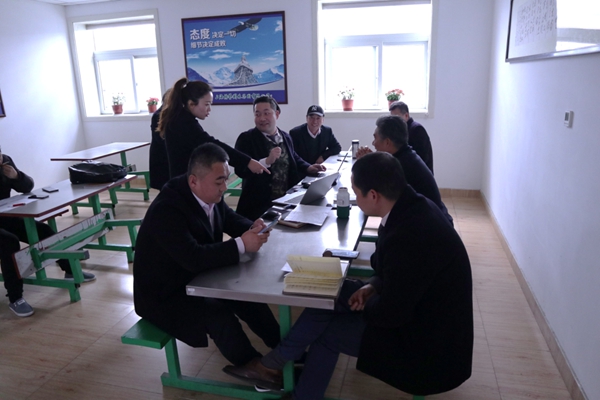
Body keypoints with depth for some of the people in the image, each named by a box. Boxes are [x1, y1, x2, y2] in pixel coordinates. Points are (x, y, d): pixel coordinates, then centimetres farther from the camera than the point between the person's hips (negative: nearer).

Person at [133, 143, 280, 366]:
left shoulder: (211, 194, -7)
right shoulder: (166, 210, -32)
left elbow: (229, 219, 9)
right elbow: (193, 258, -40)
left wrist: (251, 228, -14)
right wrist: (241, 244, -34)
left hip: (196, 277, 8)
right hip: (164, 294, -8)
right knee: (220, 315, -25)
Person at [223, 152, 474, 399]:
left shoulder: (408, 236, -34)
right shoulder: (413, 205, -5)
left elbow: (389, 314, -25)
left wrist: (367, 302, -5)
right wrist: (373, 286, -2)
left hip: (427, 338, -8)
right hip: (413, 305, 9)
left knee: (327, 331, -1)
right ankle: (273, 365, 15)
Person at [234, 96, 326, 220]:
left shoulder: (286, 137, 10)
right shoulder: (246, 139, -7)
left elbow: (294, 159, 26)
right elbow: (240, 170, -17)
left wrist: (308, 168, 7)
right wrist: (267, 161, -29)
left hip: (286, 201, 5)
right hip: (259, 205, -5)